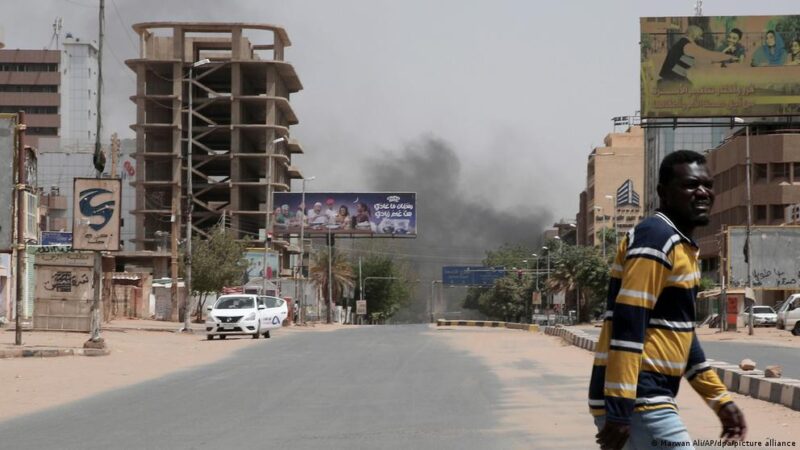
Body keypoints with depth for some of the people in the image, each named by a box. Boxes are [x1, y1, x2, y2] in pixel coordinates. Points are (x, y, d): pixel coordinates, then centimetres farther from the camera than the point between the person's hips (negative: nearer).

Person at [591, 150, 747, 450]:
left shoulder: (682, 245, 18)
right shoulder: (656, 237, -13)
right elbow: (627, 325, -21)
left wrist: (720, 399, 24)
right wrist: (619, 411, -26)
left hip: (647, 398, 10)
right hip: (637, 402, -10)